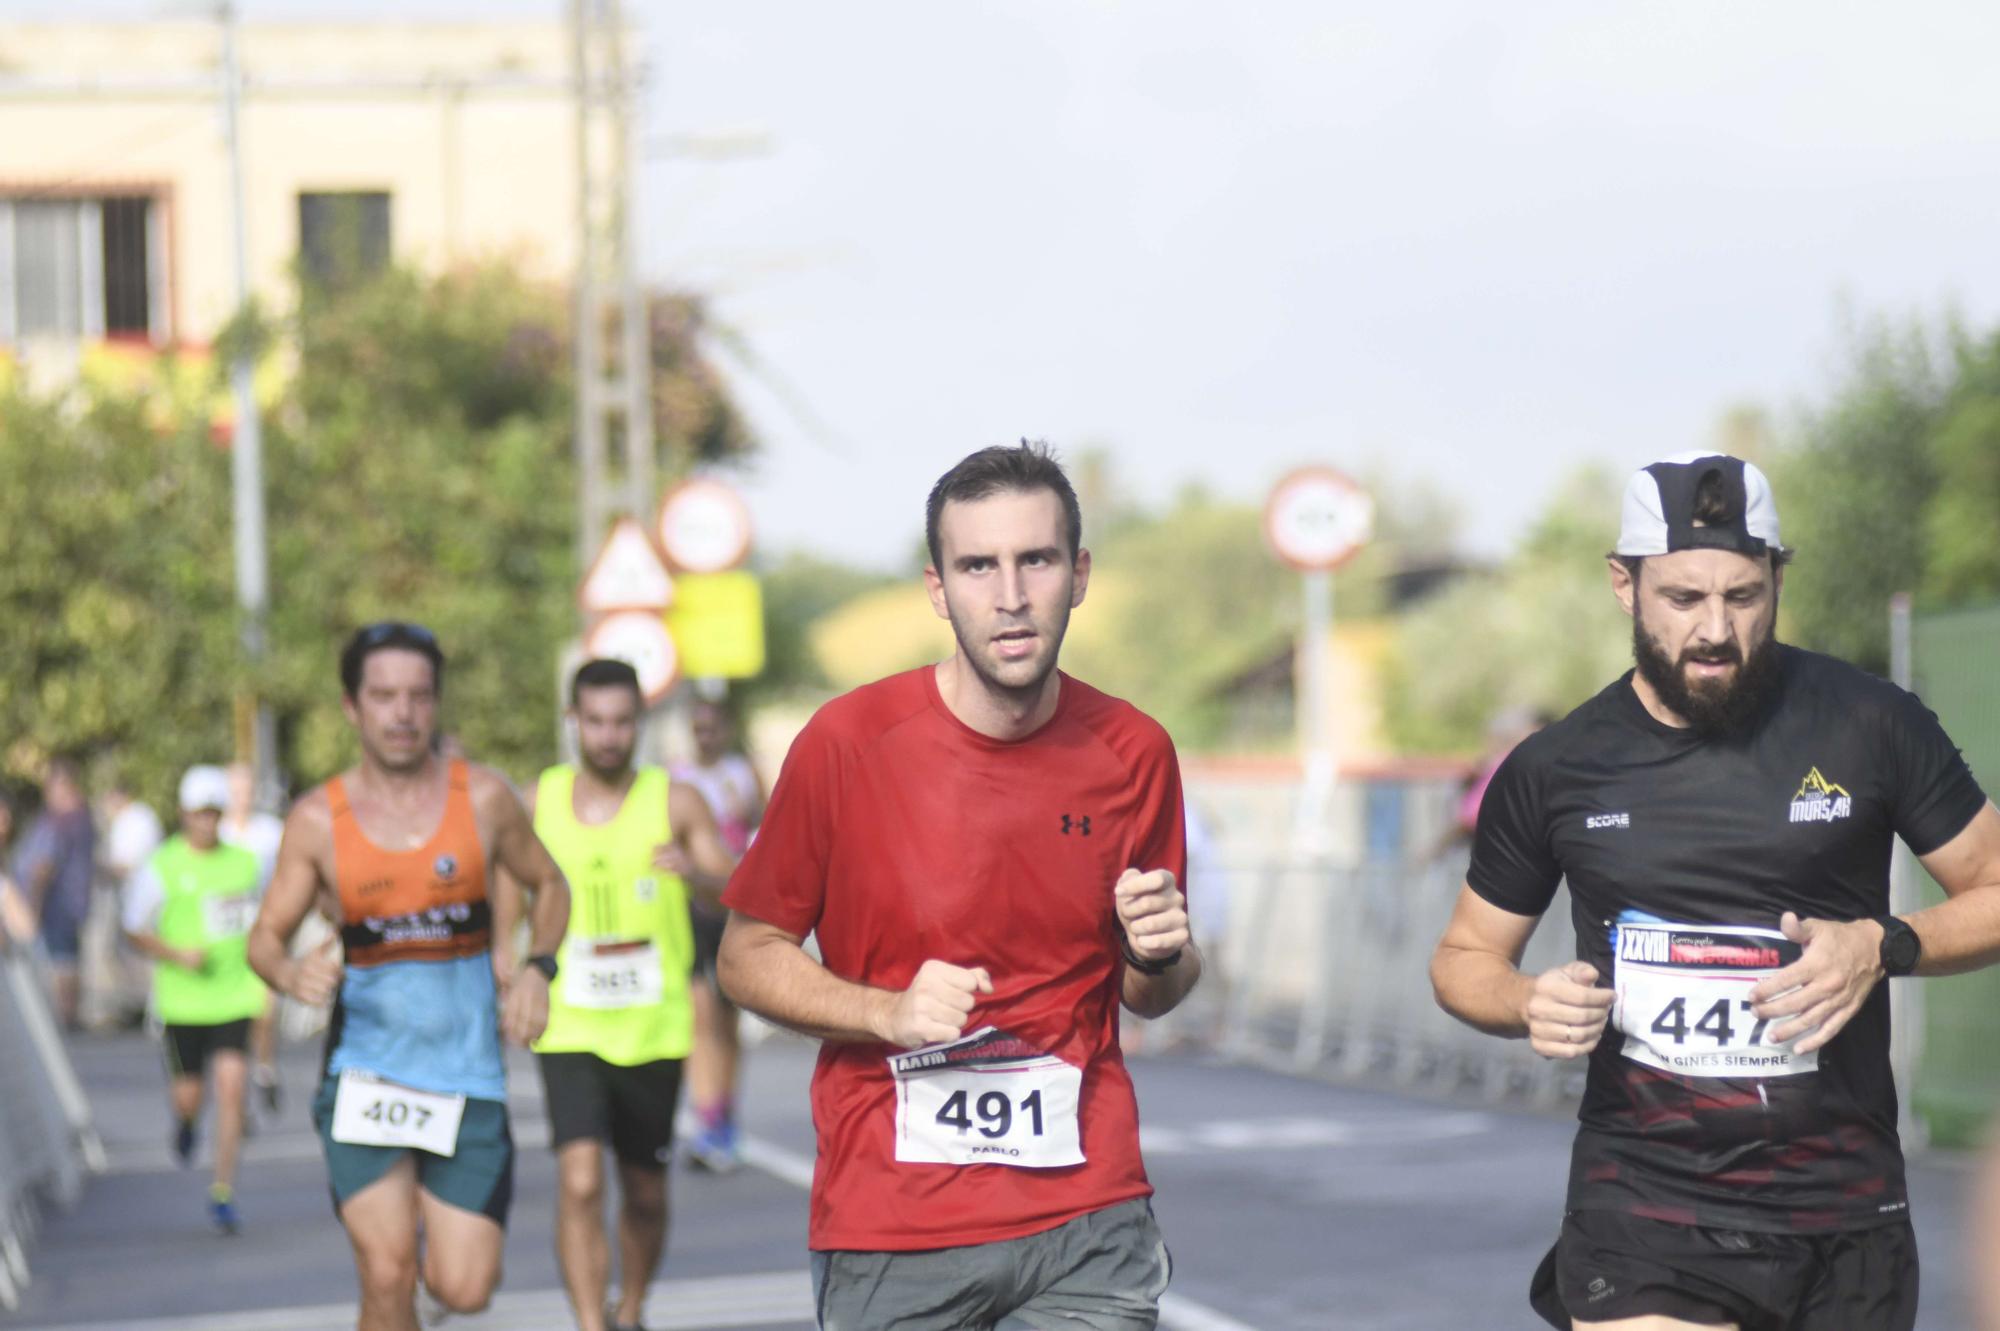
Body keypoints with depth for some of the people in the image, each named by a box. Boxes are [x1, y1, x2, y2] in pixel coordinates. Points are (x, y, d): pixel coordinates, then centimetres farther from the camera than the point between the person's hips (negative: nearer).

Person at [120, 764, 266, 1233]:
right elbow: (134, 931, 0)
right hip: (182, 1001, -1)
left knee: (231, 1085, -11)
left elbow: (264, 920, 21)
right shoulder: (160, 868, -5)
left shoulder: (244, 862, 5)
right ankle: (185, 1122, 44)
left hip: (234, 997, 1)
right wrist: (179, 955, -14)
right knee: (189, 1095, 4)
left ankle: (223, 1191, -2)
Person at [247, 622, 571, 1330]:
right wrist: (291, 974, -19)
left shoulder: (484, 798, -1)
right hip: (364, 1070, -1)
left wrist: (538, 968, -3)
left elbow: (550, 885, 15)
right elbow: (264, 937, 4)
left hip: (466, 1071, 1)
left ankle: (435, 1224, 34)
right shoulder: (318, 820, -2)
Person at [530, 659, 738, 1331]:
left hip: (654, 1030, 0)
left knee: (645, 1193, 13)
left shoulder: (675, 802, -3)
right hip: (569, 1030, 0)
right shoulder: (537, 803, 2)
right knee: (579, 1183, -18)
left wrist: (696, 873, -32)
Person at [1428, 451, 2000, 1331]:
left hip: (1843, 1216, 0)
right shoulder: (1553, 771, 2)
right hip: (1640, 1212, 0)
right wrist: (1531, 1003, -8)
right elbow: (1464, 959, 14)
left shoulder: (1872, 726, -3)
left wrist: (1885, 947, -14)